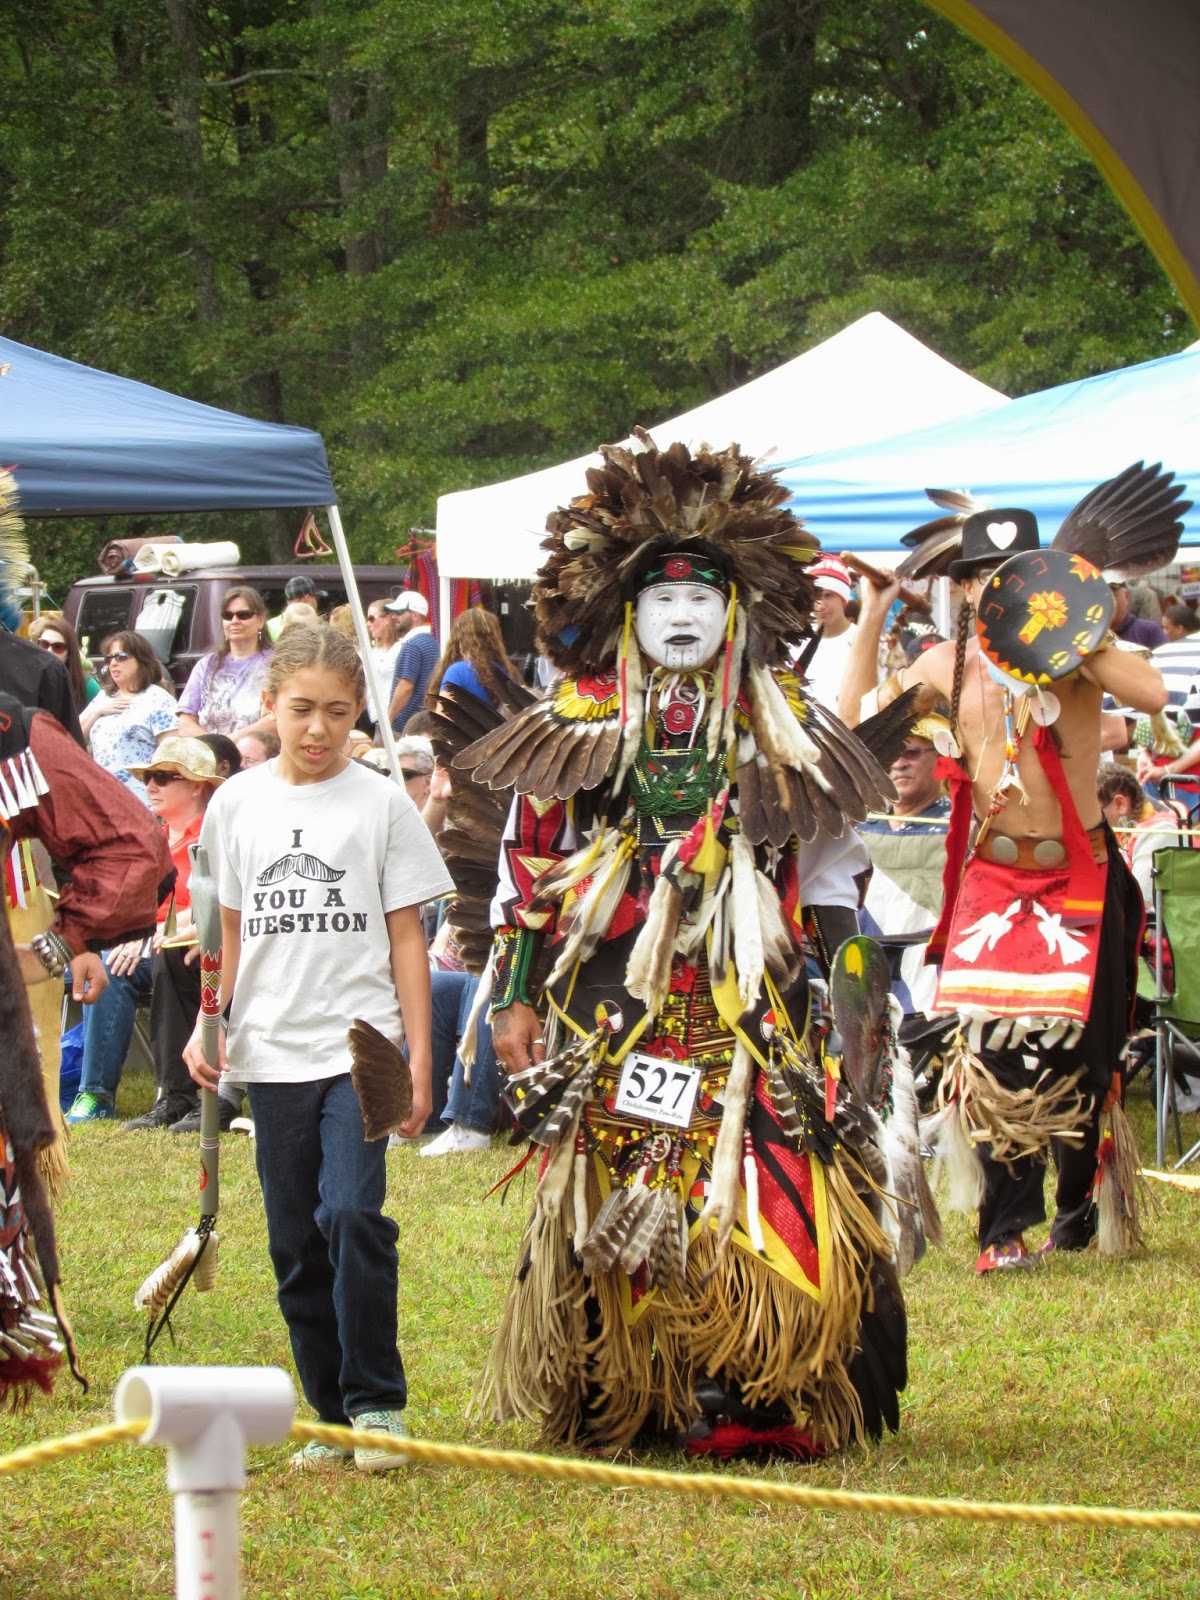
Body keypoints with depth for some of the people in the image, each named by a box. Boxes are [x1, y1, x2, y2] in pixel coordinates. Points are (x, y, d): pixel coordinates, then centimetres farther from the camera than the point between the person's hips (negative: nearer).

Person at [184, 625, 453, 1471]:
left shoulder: (381, 804, 1)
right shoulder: (237, 805, 8)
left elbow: (406, 937, 3)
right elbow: (229, 928, 16)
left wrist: (419, 1058, 0)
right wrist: (206, 1025, 3)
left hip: (360, 1047, -3)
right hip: (272, 1053, 3)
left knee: (352, 1216, -19)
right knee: (295, 1244, 5)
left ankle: (378, 1401, -8)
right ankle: (335, 1415, 15)